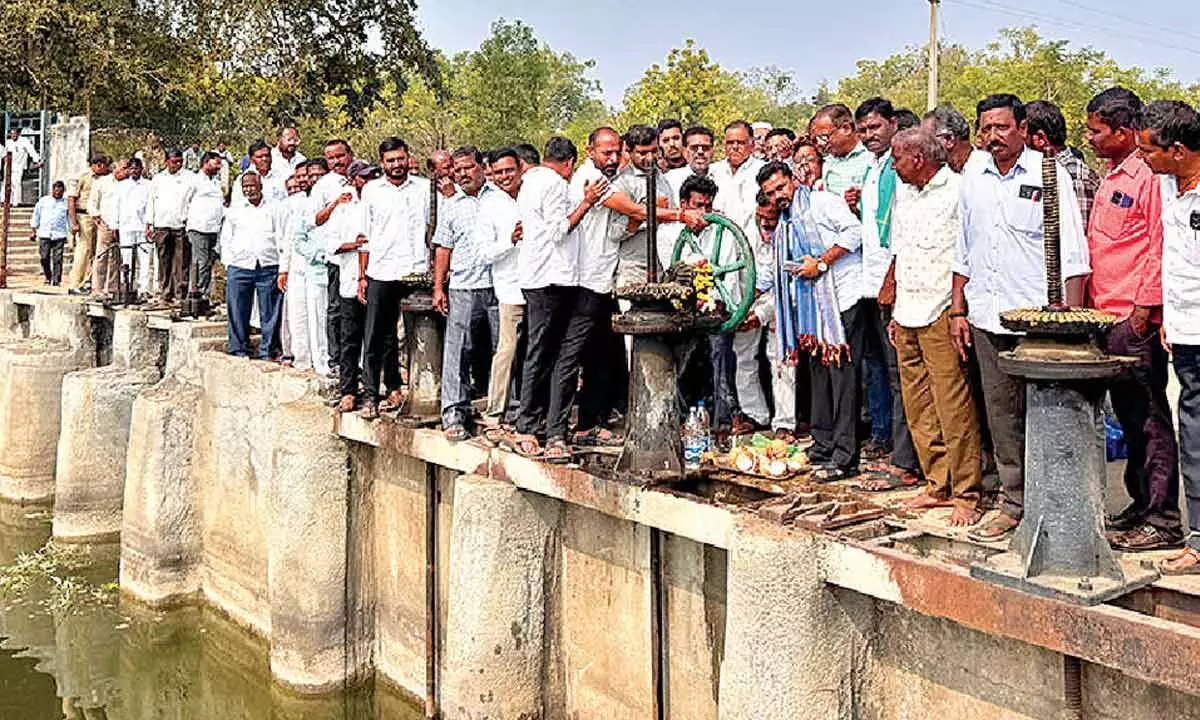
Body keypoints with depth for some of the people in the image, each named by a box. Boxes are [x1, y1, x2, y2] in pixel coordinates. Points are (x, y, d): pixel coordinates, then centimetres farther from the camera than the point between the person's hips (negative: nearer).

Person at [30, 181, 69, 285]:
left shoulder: (66, 203, 10)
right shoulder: (43, 201, 14)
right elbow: (36, 216, 17)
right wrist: (33, 230, 11)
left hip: (59, 234, -1)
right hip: (44, 234, 1)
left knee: (57, 258, -6)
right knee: (44, 257, -2)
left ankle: (56, 280, -3)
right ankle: (48, 278, 13)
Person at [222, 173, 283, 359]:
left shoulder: (273, 210, 12)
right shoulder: (234, 211, 18)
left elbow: (281, 239, 7)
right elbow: (226, 239, 18)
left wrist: (282, 269, -2)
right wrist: (228, 264, 5)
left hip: (268, 267, -1)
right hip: (239, 267, 1)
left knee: (269, 313, -3)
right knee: (238, 312, 0)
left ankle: (266, 352, 4)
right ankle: (239, 350, 9)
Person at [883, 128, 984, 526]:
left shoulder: (957, 191, -7)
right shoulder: (906, 199, 19)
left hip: (940, 316, -8)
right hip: (907, 317, 8)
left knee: (953, 408, -7)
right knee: (918, 410, 10)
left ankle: (967, 496, 1)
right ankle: (938, 486, 19)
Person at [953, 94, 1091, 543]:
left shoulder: (1048, 175, -4)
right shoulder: (973, 181, 11)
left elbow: (1073, 253, -6)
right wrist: (957, 310, 13)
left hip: (1038, 320, -5)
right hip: (987, 320, 5)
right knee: (1001, 415, 9)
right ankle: (1016, 504, 19)